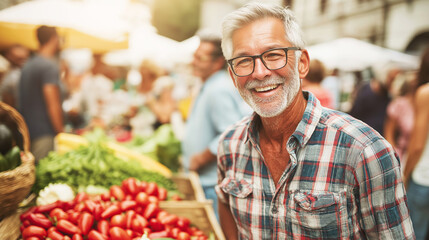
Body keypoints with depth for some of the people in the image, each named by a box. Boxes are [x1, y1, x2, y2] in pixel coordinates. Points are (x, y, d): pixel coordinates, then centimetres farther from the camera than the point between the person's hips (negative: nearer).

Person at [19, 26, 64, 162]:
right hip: (44, 134, -9)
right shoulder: (50, 65, -12)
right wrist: (61, 133, -13)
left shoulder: (28, 65, 16)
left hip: (27, 132, 9)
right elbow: (53, 105, -17)